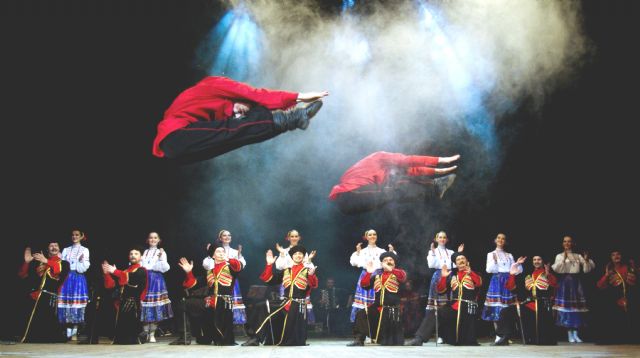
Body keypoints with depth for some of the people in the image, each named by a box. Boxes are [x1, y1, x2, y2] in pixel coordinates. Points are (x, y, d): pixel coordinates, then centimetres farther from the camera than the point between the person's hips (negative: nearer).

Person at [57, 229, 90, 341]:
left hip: (78, 279, -2)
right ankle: (68, 333, 0)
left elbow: (84, 268, 0)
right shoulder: (66, 250, 16)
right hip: (67, 278, 3)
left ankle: (74, 333, -4)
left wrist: (82, 260, -17)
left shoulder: (85, 250, 8)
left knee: (77, 303, -8)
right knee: (67, 302, -4)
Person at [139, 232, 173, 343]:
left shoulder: (161, 252, 8)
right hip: (144, 280, 2)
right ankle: (146, 333, 7)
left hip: (156, 280, -2)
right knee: (145, 306, -1)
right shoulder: (144, 252, 16)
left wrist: (161, 257, -15)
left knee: (155, 307, -7)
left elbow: (165, 268, -3)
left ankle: (152, 334, -1)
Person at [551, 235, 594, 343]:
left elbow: (586, 270, 5)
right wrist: (563, 259, -20)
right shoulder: (559, 256, 4)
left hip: (575, 282, 3)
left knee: (577, 307, 1)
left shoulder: (578, 256, 11)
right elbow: (556, 269, -11)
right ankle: (569, 334, -1)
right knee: (566, 307, -6)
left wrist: (586, 260, -13)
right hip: (564, 282, -2)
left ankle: (575, 334, 7)